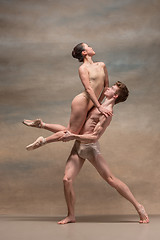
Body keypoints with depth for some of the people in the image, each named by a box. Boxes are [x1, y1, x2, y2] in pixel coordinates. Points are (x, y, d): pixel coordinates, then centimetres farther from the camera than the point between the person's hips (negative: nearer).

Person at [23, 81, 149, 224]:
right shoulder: (99, 107, 15)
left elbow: (95, 137, -21)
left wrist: (74, 136, -23)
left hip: (90, 147, -8)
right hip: (78, 147, 8)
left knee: (111, 179, -6)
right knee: (67, 179, -5)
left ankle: (138, 206, 5)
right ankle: (71, 216, 9)